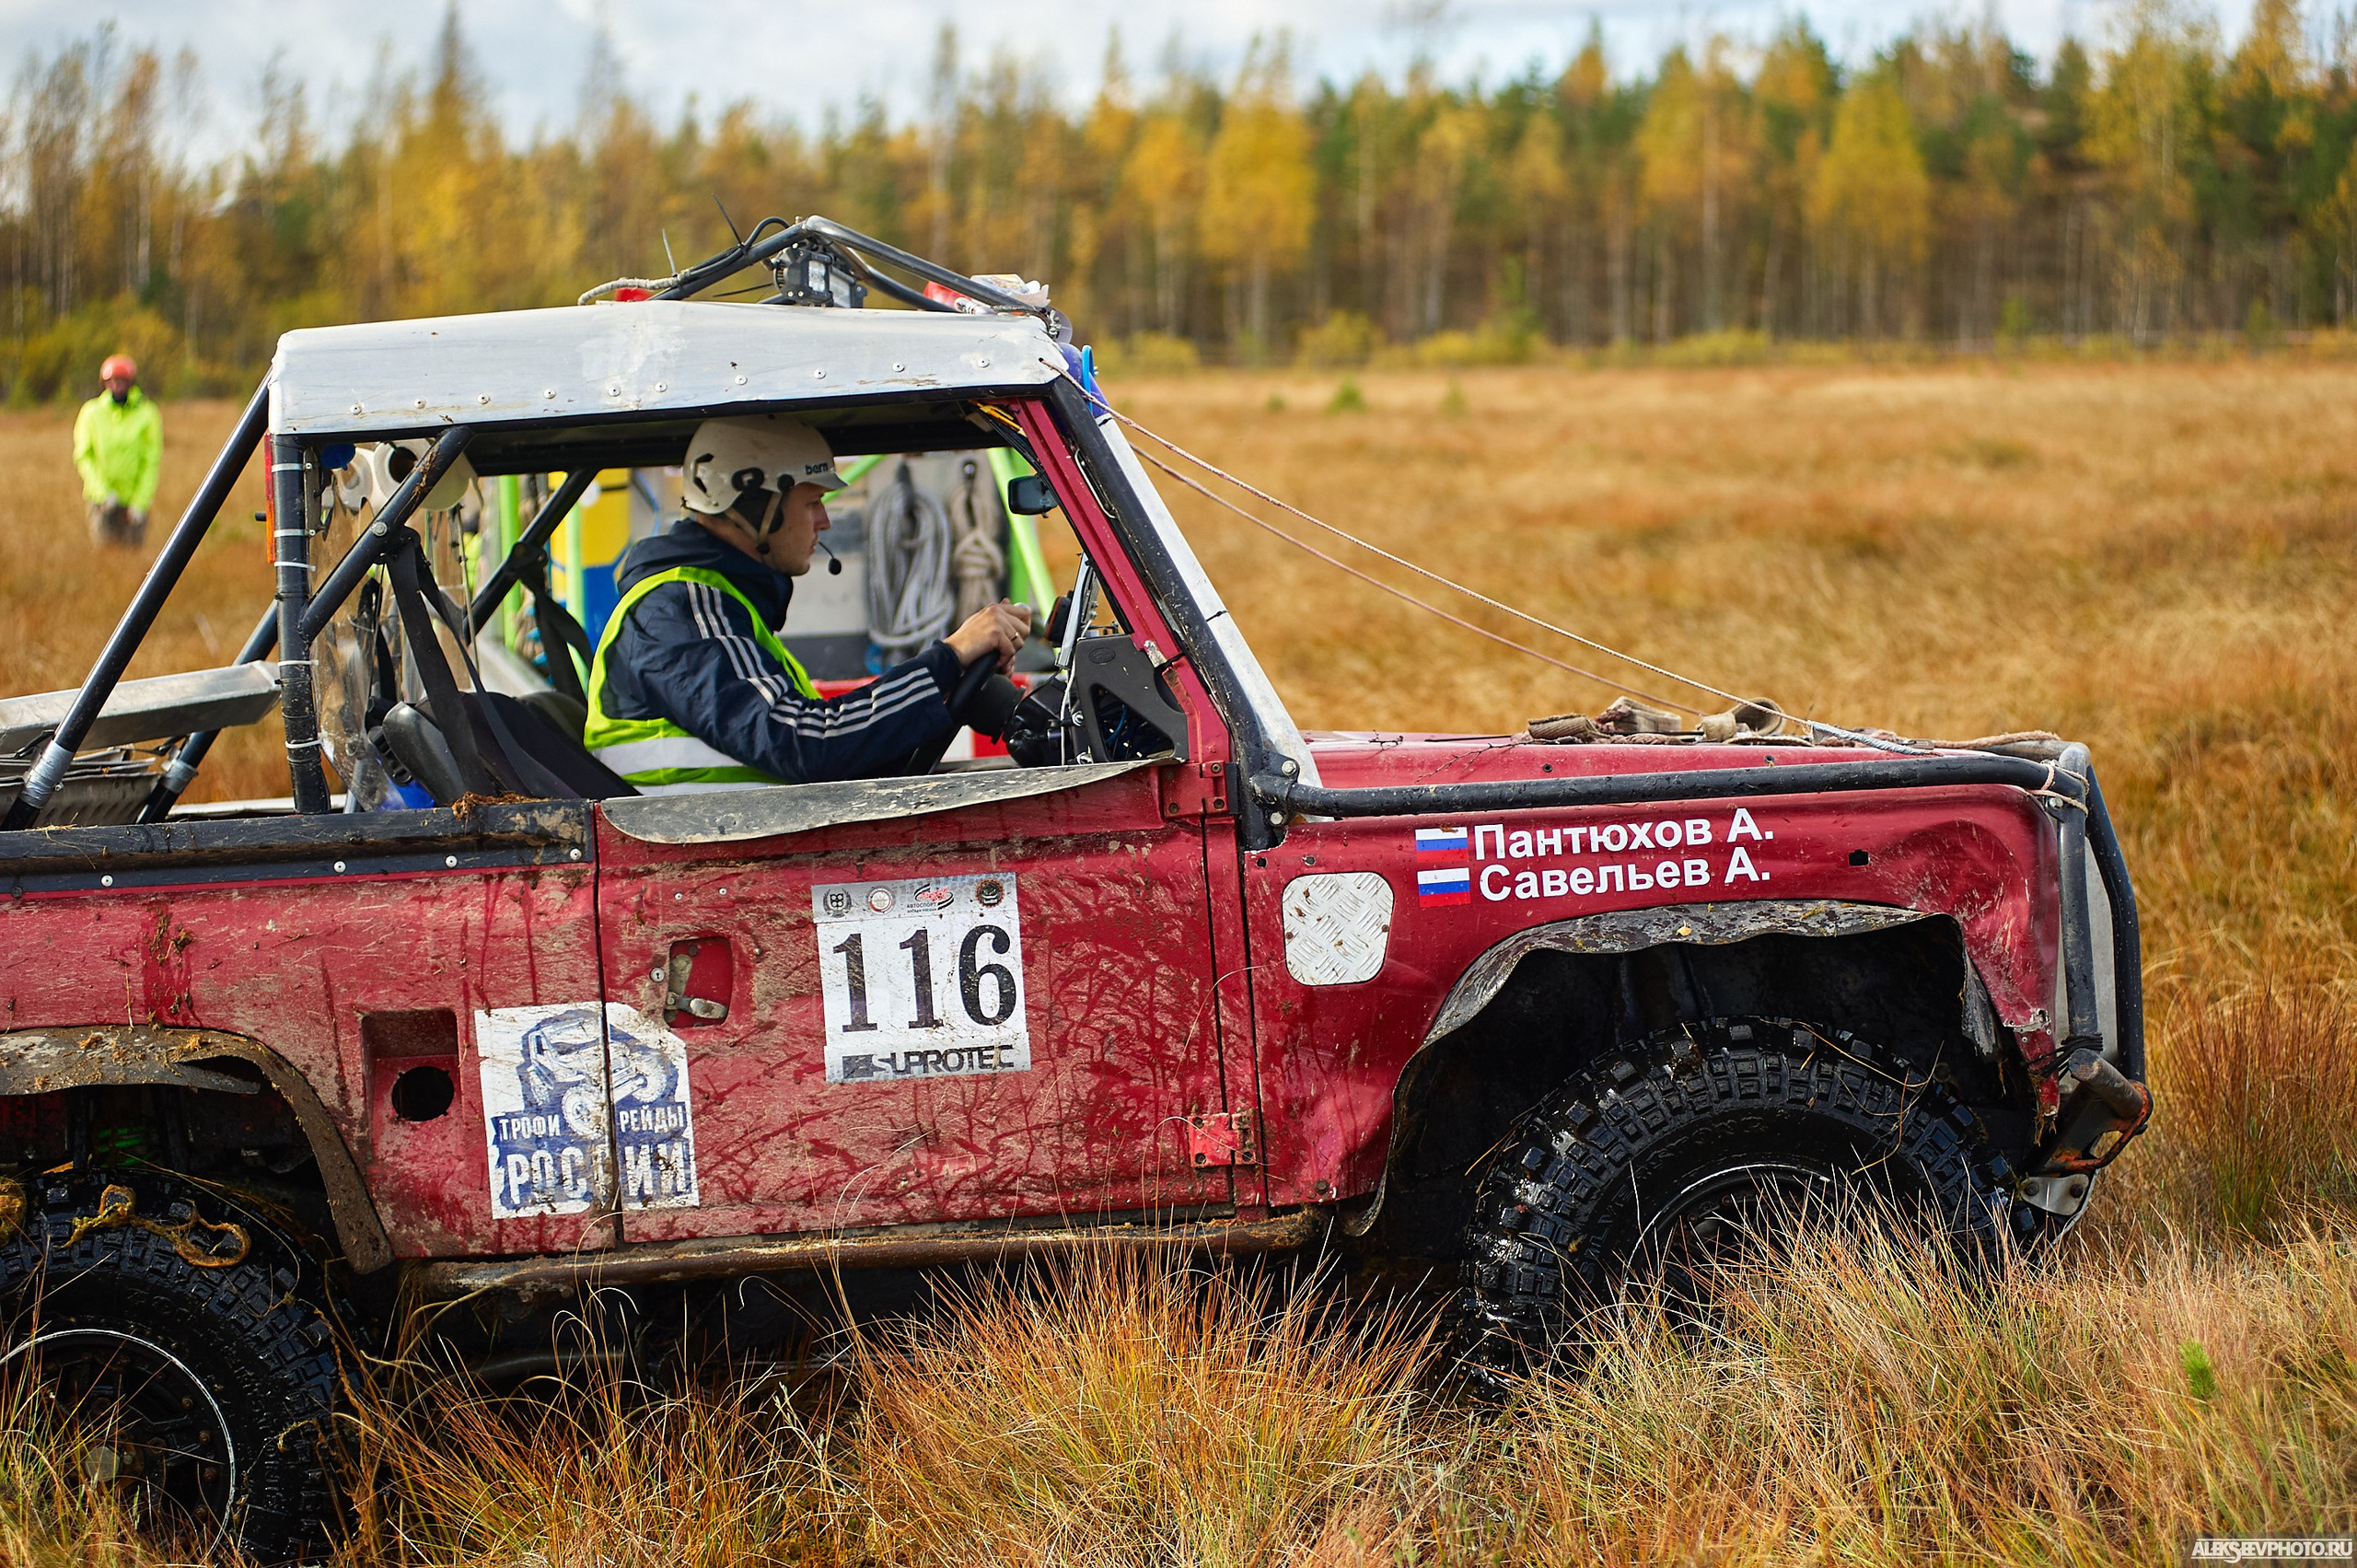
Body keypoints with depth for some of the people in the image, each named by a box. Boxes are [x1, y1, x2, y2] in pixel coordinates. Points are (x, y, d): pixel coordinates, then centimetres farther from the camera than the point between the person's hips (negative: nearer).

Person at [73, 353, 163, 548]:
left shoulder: (147, 414, -3)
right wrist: (103, 493, -12)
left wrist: (141, 502, -10)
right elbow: (83, 457, 0)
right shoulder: (91, 413, 0)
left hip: (136, 498, 0)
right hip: (102, 499, 0)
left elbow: (152, 461, -3)